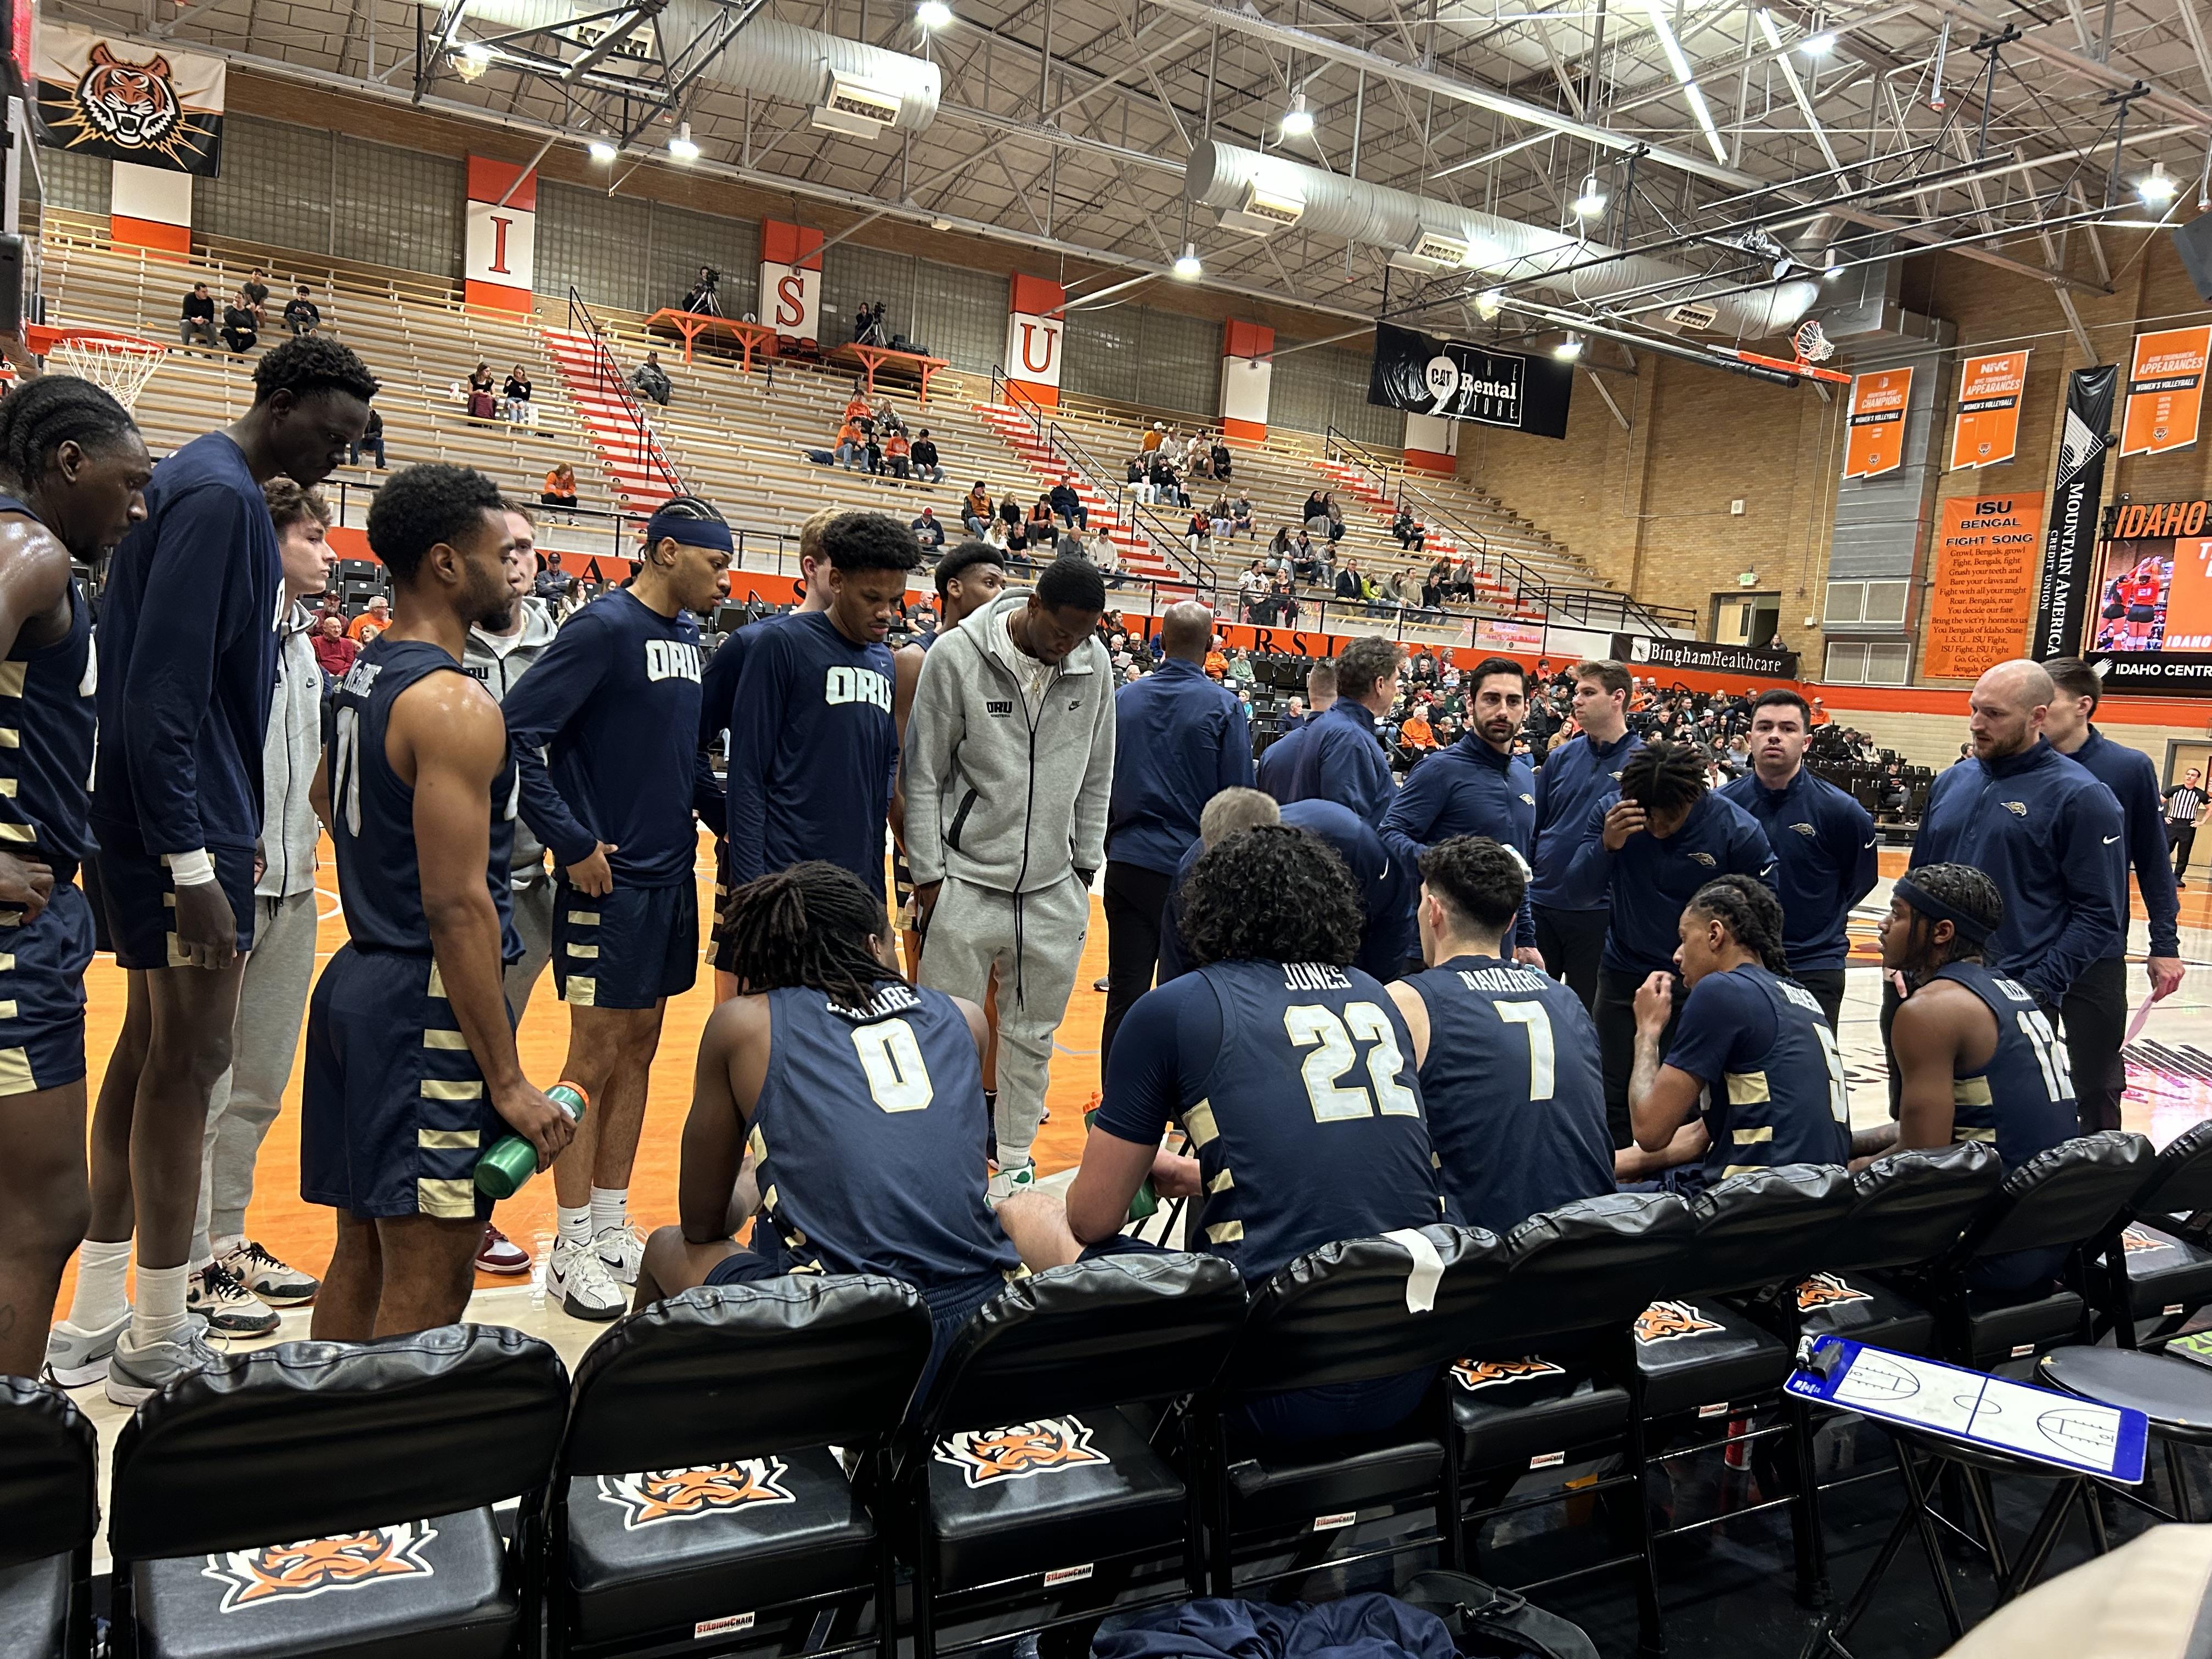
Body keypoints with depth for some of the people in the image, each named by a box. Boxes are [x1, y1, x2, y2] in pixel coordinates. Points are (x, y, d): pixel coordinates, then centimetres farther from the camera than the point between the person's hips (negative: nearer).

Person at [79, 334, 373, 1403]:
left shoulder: (198, 486, 15)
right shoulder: (221, 496, -15)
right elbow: (162, 692, -22)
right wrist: (191, 864, -23)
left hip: (154, 823, 10)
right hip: (186, 824, -10)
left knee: (151, 1050, 15)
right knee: (190, 1060, -3)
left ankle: (100, 1314, 26)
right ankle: (156, 1347, 8)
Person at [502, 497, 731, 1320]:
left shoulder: (687, 637, 11)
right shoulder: (603, 628, -13)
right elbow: (517, 733, -18)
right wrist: (573, 845, -18)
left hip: (671, 875, 8)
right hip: (609, 880, -8)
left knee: (639, 1049, 13)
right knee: (596, 1057, 0)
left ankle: (612, 1226, 26)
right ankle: (574, 1250, 13)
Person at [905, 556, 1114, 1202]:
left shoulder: (1093, 663, 2)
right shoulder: (956, 655, -9)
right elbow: (923, 777, -4)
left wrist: (1085, 866, 10)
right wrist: (928, 875, -6)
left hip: (1053, 893, 4)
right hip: (966, 885, -3)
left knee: (1032, 1034, 12)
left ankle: (1015, 1161, 26)